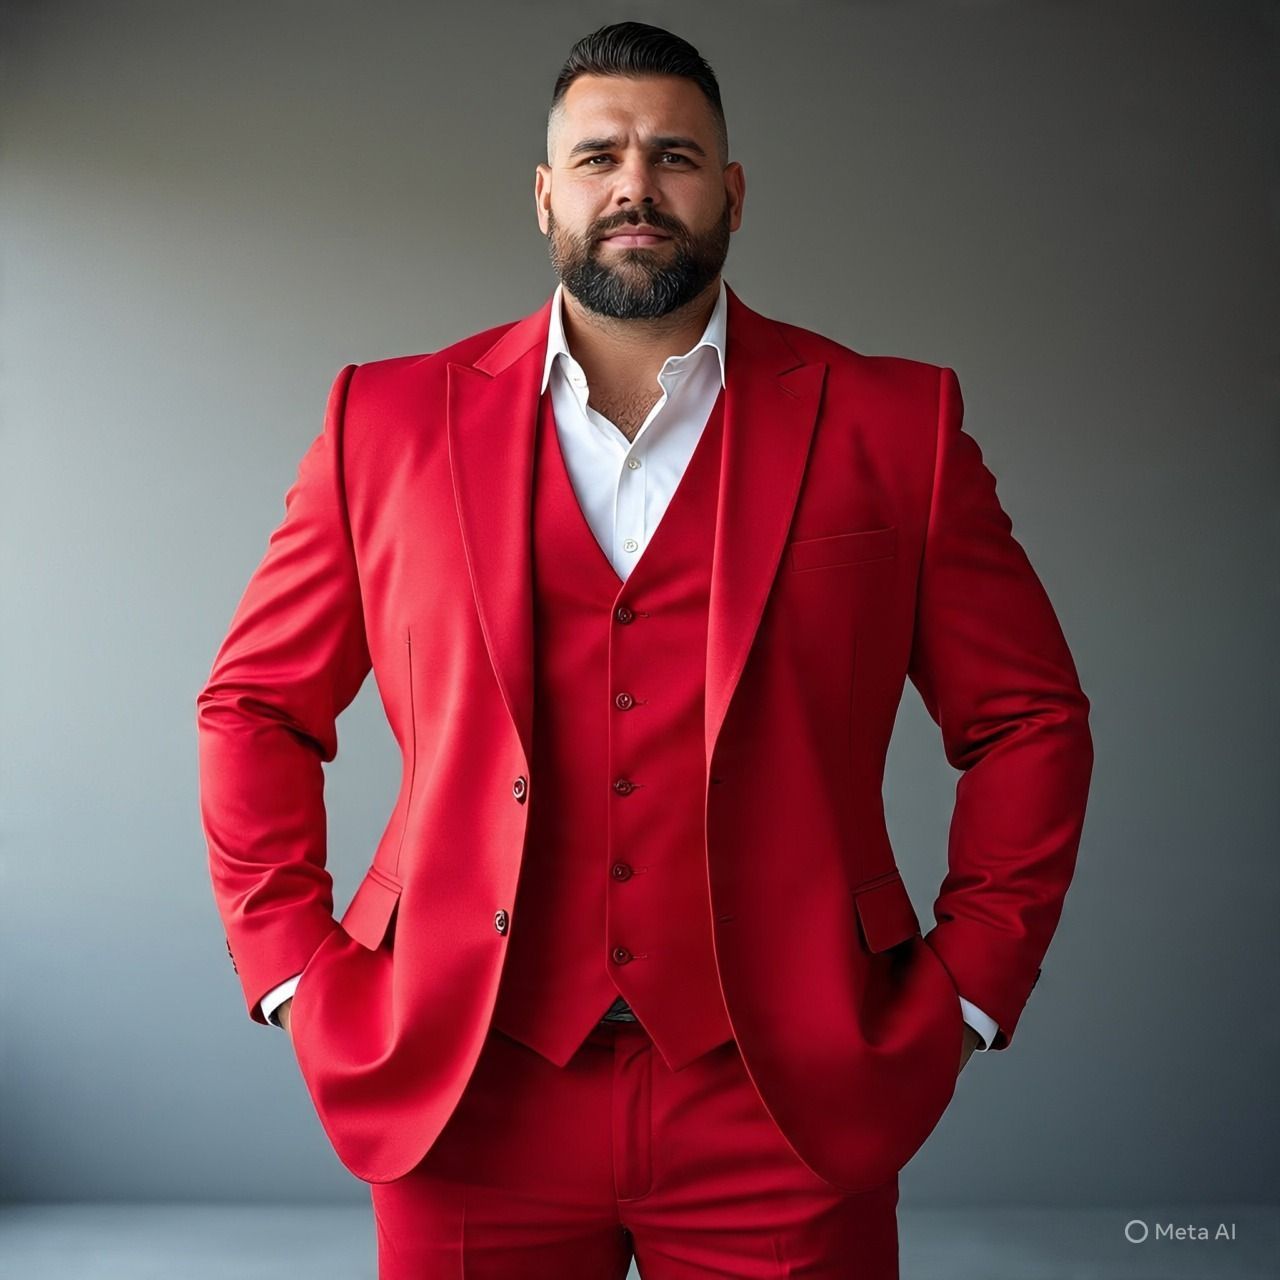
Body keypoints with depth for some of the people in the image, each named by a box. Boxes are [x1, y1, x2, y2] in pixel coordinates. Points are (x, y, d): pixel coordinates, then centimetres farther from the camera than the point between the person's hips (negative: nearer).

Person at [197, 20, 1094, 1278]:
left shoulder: (893, 425, 3)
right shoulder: (385, 421, 5)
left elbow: (1029, 719, 7)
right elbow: (253, 703, 11)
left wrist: (965, 992, 1)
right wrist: (295, 966, 3)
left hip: (783, 1110, 0)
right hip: (472, 1100, 1)